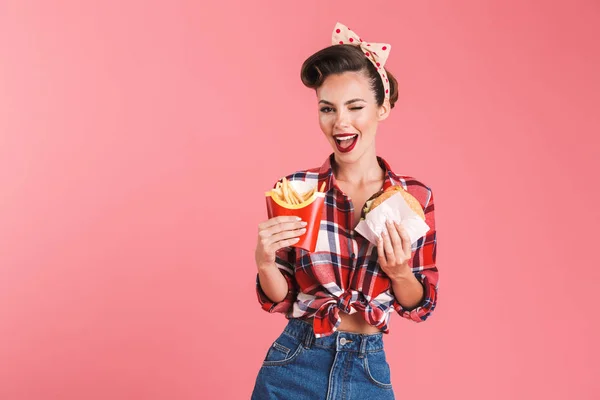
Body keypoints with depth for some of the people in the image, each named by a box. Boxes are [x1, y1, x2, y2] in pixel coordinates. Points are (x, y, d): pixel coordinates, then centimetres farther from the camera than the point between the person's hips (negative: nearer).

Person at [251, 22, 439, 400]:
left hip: (369, 369, 1)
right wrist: (265, 261, -20)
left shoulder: (416, 196, -6)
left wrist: (400, 273, -17)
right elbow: (279, 300, -1)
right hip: (294, 367, 0)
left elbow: (421, 306, 2)